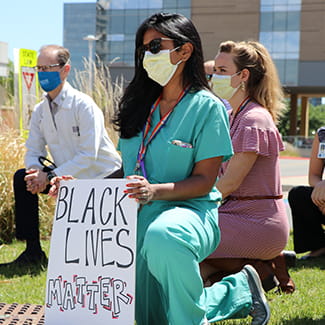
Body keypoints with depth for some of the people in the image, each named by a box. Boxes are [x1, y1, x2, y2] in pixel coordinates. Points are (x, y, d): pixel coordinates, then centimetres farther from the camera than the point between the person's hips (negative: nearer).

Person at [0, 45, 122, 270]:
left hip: (104, 177, -6)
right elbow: (34, 151, 4)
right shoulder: (40, 111, 2)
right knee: (23, 178, -11)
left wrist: (50, 177, -28)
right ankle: (33, 252, -6)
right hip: (70, 177, 7)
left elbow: (88, 156, -25)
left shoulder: (84, 105, -20)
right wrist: (36, 171, -20)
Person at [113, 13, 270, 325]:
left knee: (163, 238, -43)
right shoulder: (140, 106, 13)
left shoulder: (207, 107, -5)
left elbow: (204, 181, -9)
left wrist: (155, 191, -24)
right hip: (139, 218, 7)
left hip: (188, 210, -7)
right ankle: (238, 292, 26)